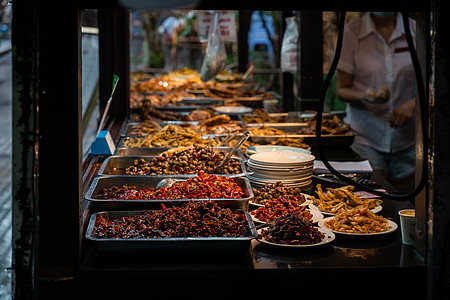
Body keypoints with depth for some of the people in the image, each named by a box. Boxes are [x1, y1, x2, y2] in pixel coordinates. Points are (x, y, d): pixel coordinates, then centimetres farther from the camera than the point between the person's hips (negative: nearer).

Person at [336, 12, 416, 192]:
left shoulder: (416, 31, 4)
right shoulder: (351, 32, -1)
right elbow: (342, 90, 1)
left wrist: (412, 104, -12)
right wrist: (366, 96, -21)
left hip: (406, 142, 2)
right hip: (365, 139, -2)